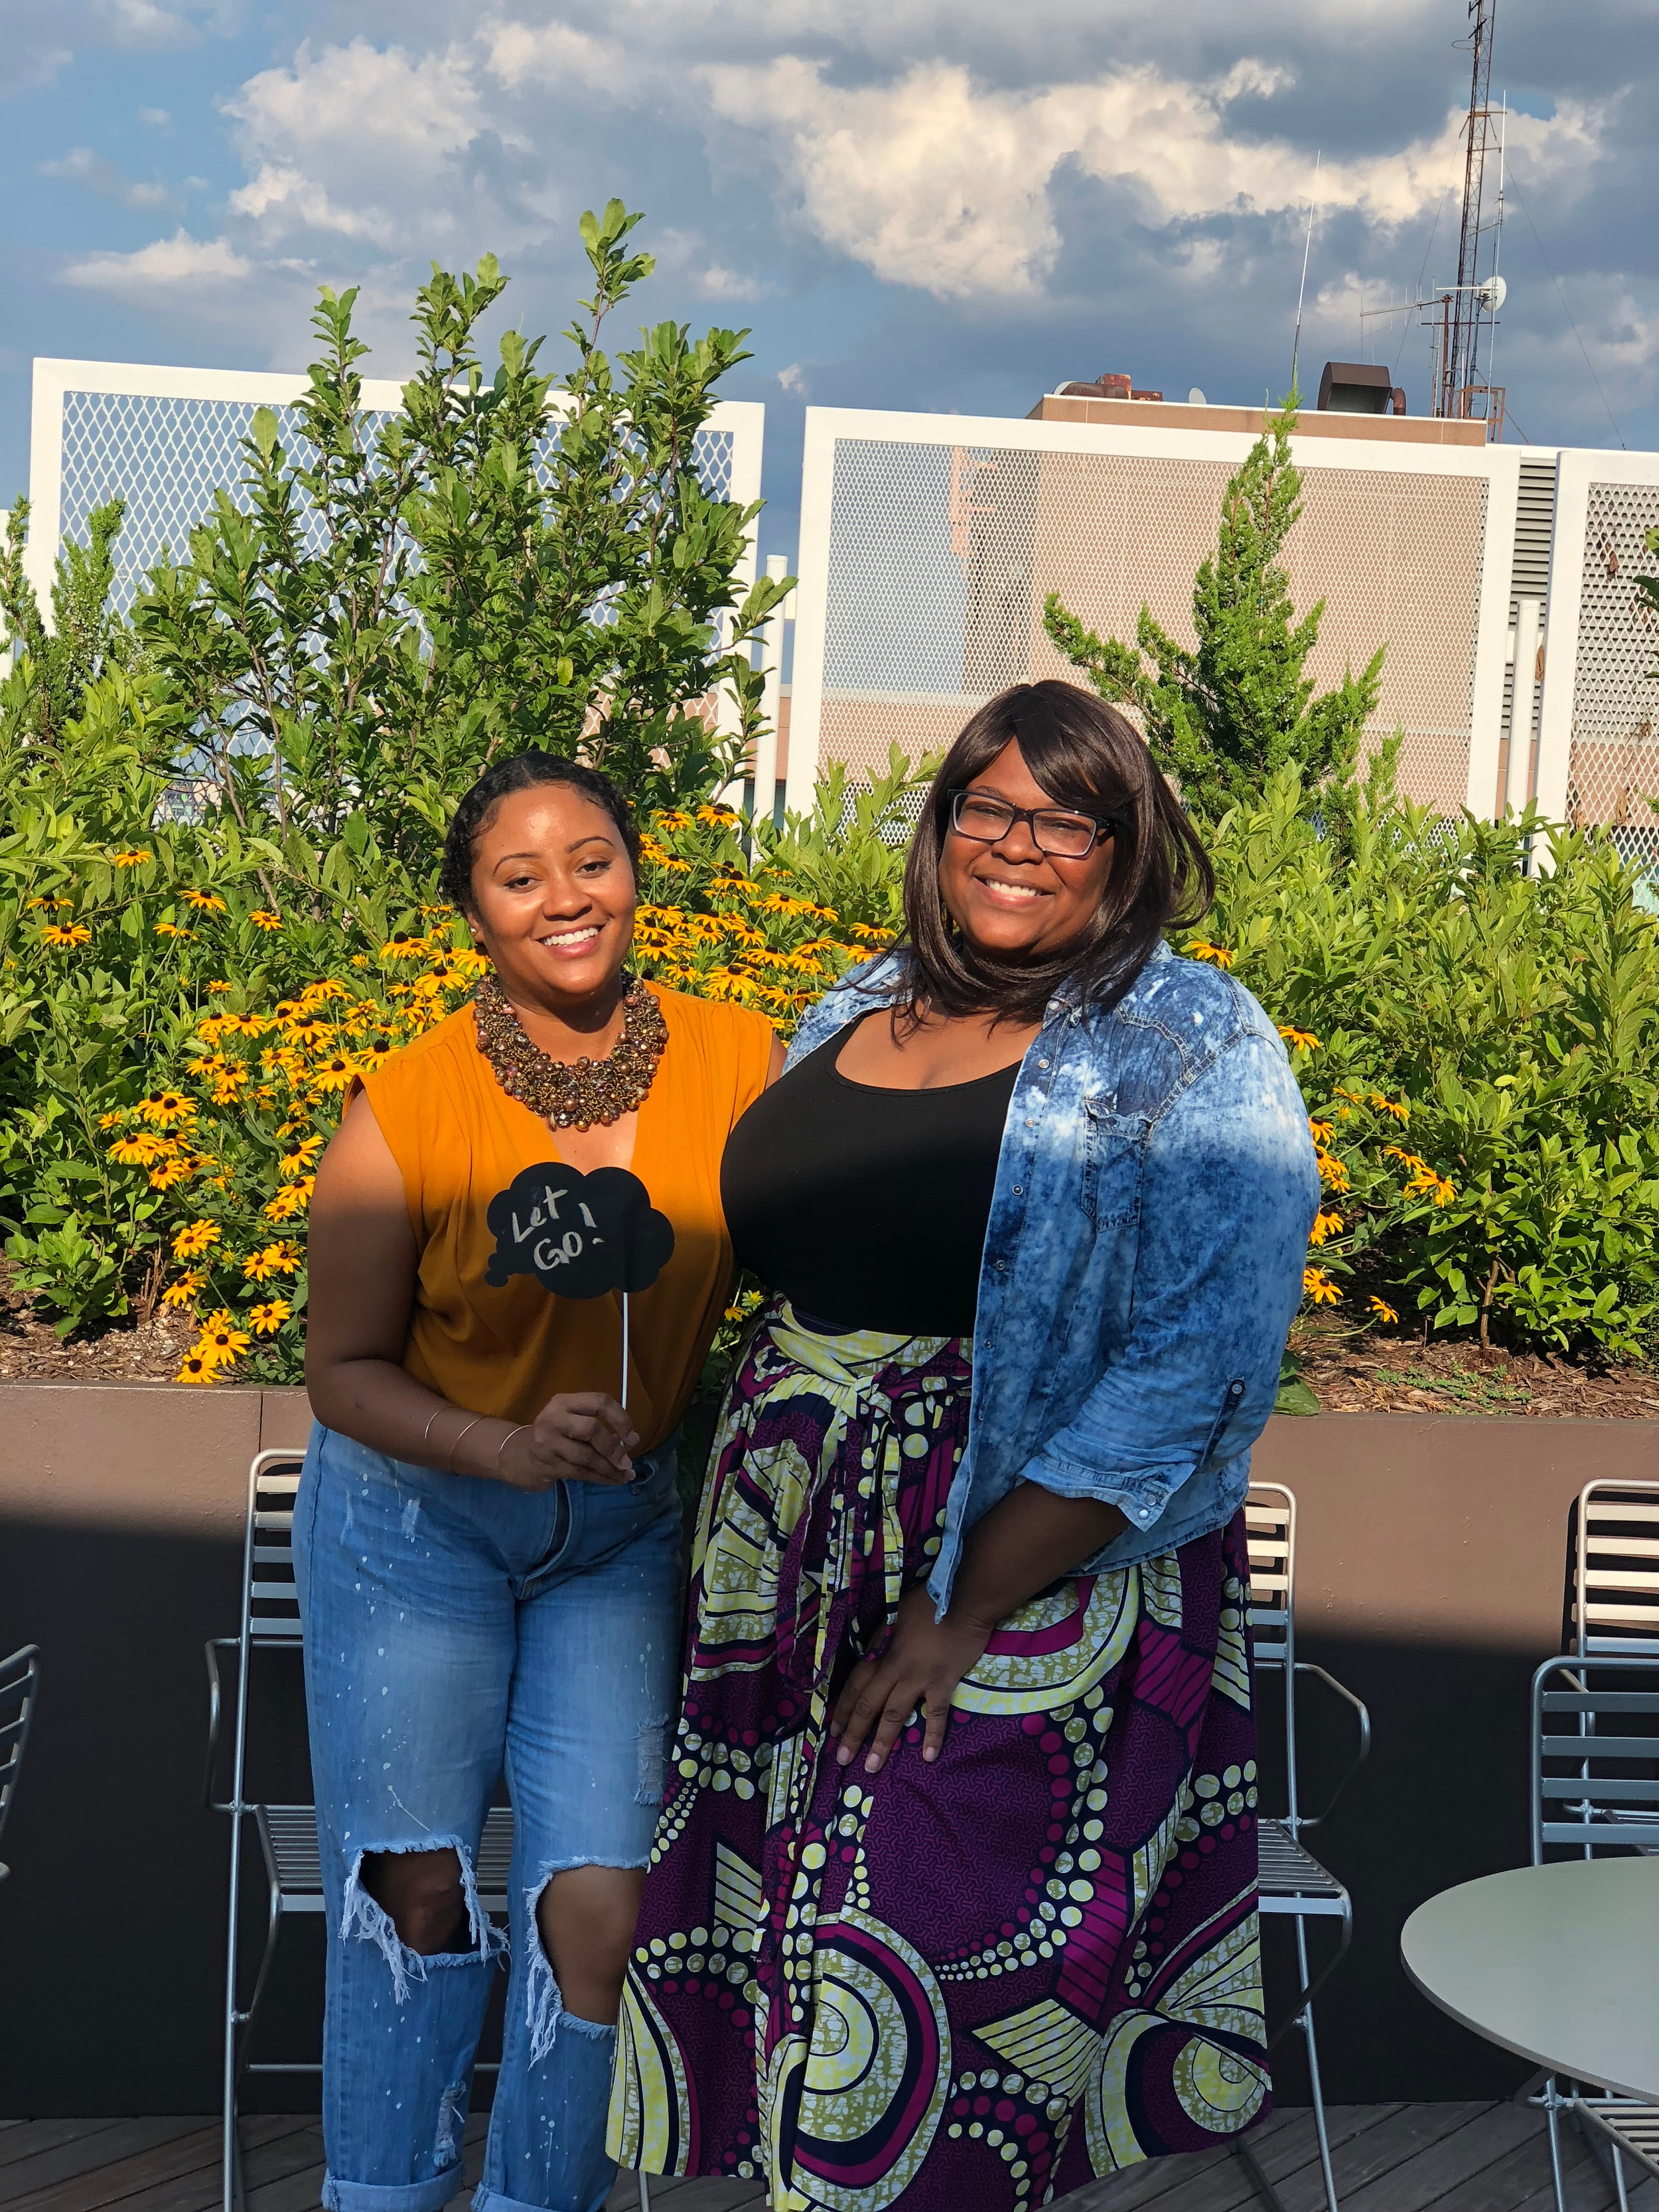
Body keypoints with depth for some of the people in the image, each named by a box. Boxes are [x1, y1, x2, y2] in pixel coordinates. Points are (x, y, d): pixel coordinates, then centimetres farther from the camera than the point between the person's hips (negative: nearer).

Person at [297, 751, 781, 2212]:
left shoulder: (739, 1064, -11)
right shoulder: (409, 1109, -16)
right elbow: (343, 1370, -8)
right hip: (416, 1515, -1)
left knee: (600, 1900, -6)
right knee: (418, 1883, 2)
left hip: (625, 1533, 1)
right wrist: (510, 1446, -25)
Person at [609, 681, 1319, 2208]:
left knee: (932, 1967, 0)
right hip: (794, 1558, 6)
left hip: (1037, 1581, -5)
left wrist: (966, 1606, -19)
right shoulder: (854, 1014, 10)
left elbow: (1193, 1373, -16)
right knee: (775, 1922, 11)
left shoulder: (1193, 1057, -8)